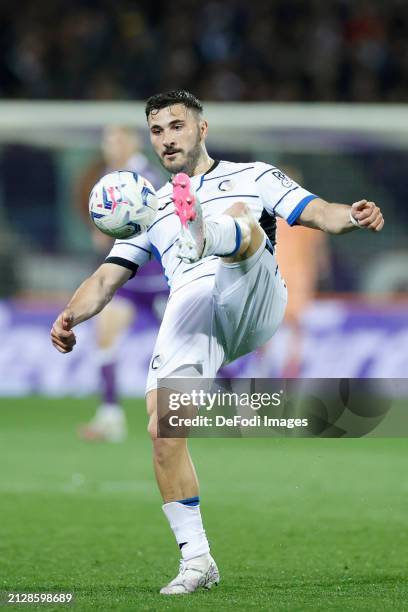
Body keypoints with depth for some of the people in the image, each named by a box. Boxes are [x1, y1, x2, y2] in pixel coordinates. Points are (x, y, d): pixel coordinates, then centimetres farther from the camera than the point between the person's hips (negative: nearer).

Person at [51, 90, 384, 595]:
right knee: (163, 430, -15)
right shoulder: (150, 209, 32)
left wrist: (352, 216, -14)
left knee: (242, 217, -29)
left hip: (253, 302, -3)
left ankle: (206, 238, -67)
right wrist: (70, 316, 4)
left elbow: (317, 213, 10)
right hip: (190, 307, 3)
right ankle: (196, 560, -6)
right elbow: (106, 279, 25)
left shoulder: (252, 178, 23)